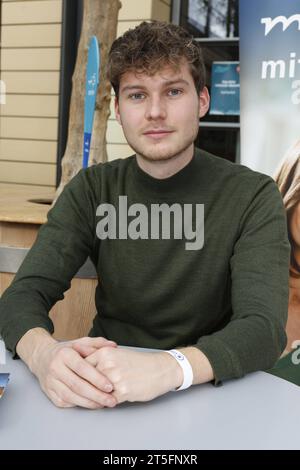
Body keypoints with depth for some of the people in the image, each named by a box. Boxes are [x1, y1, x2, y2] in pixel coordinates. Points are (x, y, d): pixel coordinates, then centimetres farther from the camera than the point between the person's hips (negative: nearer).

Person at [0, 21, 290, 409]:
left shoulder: (253, 196, -10)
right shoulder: (91, 190, -2)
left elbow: (264, 327, -20)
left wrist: (169, 367, -39)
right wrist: (43, 352, -32)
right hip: (105, 394, 2)